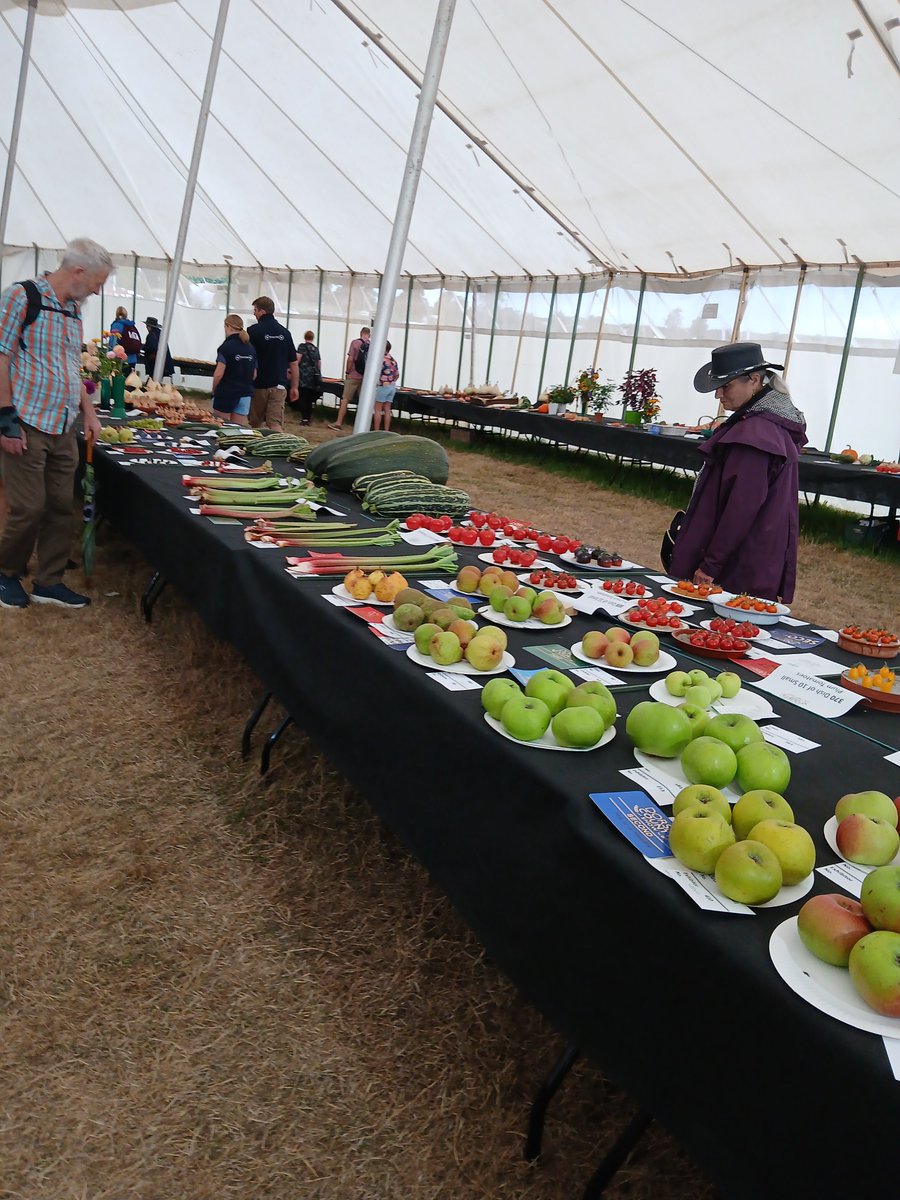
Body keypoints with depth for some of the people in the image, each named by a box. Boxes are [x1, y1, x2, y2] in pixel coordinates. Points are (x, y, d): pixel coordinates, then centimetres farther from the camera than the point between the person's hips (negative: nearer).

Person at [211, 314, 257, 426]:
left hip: (225, 393, -5)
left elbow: (219, 374, -13)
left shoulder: (226, 347, -11)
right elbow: (254, 375, 10)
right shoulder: (251, 348, 6)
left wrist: (213, 390, 1)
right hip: (245, 395, 5)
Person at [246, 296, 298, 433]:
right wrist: (294, 387, 13)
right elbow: (293, 362, 6)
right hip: (279, 386, 2)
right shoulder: (285, 332, 4)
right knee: (276, 426, -6)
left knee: (254, 425, 15)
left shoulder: (253, 331, -7)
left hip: (258, 384, -2)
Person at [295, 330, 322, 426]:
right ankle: (308, 418, 8)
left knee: (303, 397, -4)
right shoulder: (316, 349, 13)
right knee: (310, 398, 8)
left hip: (304, 375, -4)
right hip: (314, 376, 4)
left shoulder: (302, 347, 0)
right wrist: (319, 374, 31)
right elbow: (319, 364, 16)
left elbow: (297, 361, -6)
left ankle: (304, 418, -11)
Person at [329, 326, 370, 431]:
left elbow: (350, 359, -9)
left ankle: (339, 423, 0)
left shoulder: (355, 342, -5)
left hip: (353, 376, -3)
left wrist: (347, 372, 2)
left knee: (345, 400, 1)